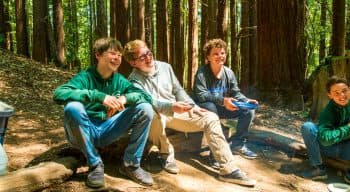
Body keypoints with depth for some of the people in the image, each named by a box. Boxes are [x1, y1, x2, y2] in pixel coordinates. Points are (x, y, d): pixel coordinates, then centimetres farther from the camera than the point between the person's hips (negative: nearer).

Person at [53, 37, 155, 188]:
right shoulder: (85, 77, -14)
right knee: (72, 107, -35)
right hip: (84, 133, -3)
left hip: (108, 131, 3)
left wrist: (125, 98, -27)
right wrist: (98, 96, -41)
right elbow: (58, 94, -32)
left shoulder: (119, 80, -1)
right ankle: (95, 165, -18)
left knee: (145, 108, -13)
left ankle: (131, 164, -4)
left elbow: (147, 96, -6)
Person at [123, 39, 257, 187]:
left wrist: (192, 106, 0)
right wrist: (171, 106, -44)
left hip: (176, 112, 6)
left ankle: (228, 169, -14)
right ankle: (167, 155, -13)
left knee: (211, 118, -10)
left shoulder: (165, 67, 5)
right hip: (155, 118, -5)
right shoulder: (134, 79, -12)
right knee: (154, 115, -42)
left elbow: (178, 90, 15)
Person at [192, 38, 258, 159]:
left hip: (222, 108, 6)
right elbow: (200, 95, -28)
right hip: (204, 107, -6)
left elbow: (236, 93, 4)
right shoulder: (202, 72, -18)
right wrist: (222, 100, -37)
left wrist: (246, 100, -17)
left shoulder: (229, 73, 0)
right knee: (211, 107, -41)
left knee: (249, 110, -8)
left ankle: (237, 144, 2)